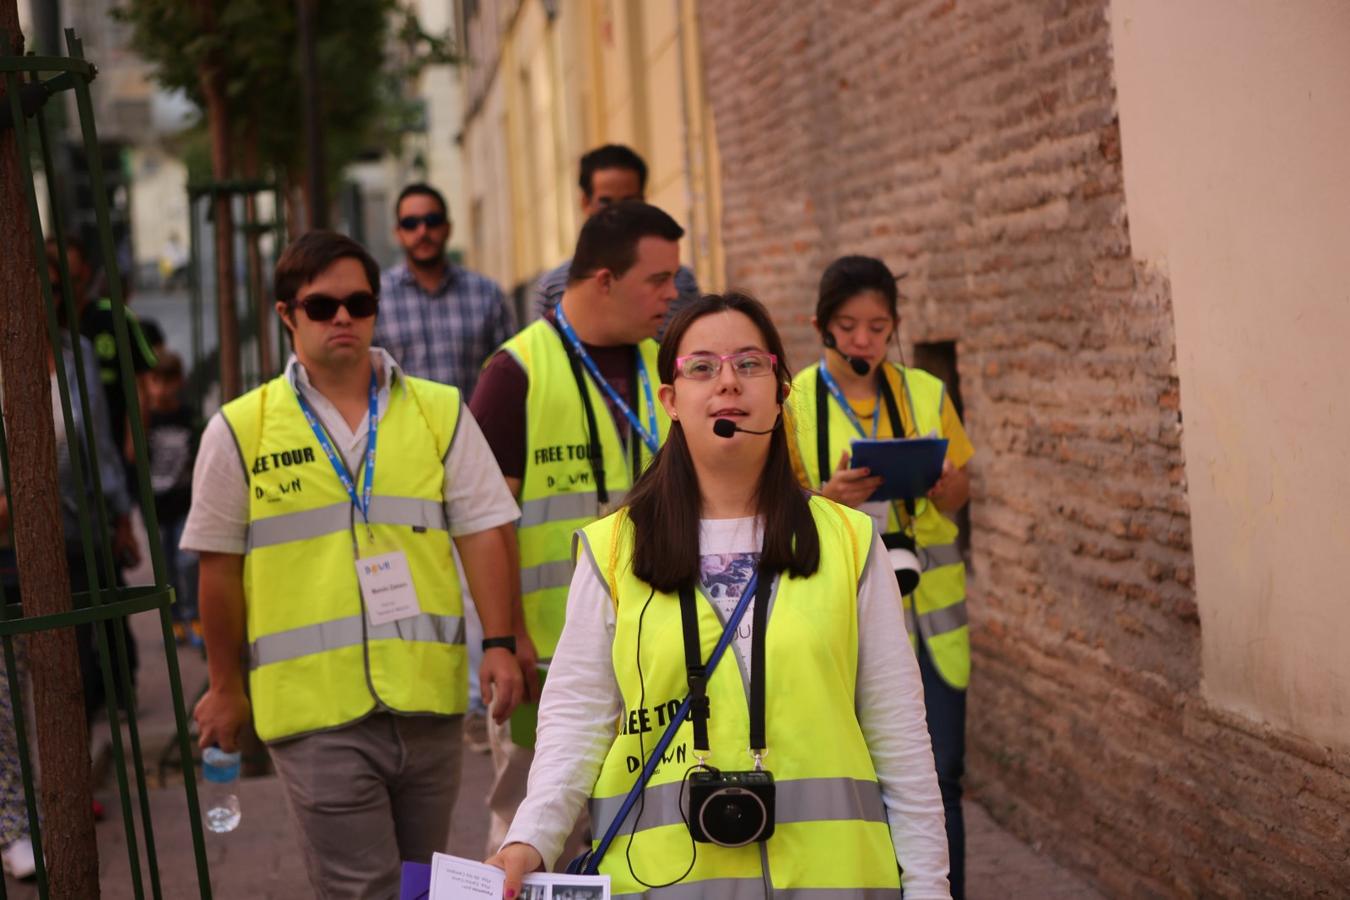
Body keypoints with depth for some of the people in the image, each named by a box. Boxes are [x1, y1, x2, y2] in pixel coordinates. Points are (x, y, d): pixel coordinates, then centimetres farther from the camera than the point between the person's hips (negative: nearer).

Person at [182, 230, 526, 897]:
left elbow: (483, 533, 4)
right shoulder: (240, 431, 3)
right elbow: (220, 569, 7)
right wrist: (226, 687, 9)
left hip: (428, 696, 2)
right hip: (315, 707, -2)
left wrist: (499, 643, -6)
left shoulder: (440, 413, 7)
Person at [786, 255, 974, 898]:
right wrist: (828, 497, -22)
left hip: (928, 608, 2)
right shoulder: (793, 402, -2)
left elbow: (959, 496, 12)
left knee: (938, 775, 1)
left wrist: (944, 489, -11)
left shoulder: (926, 394, 6)